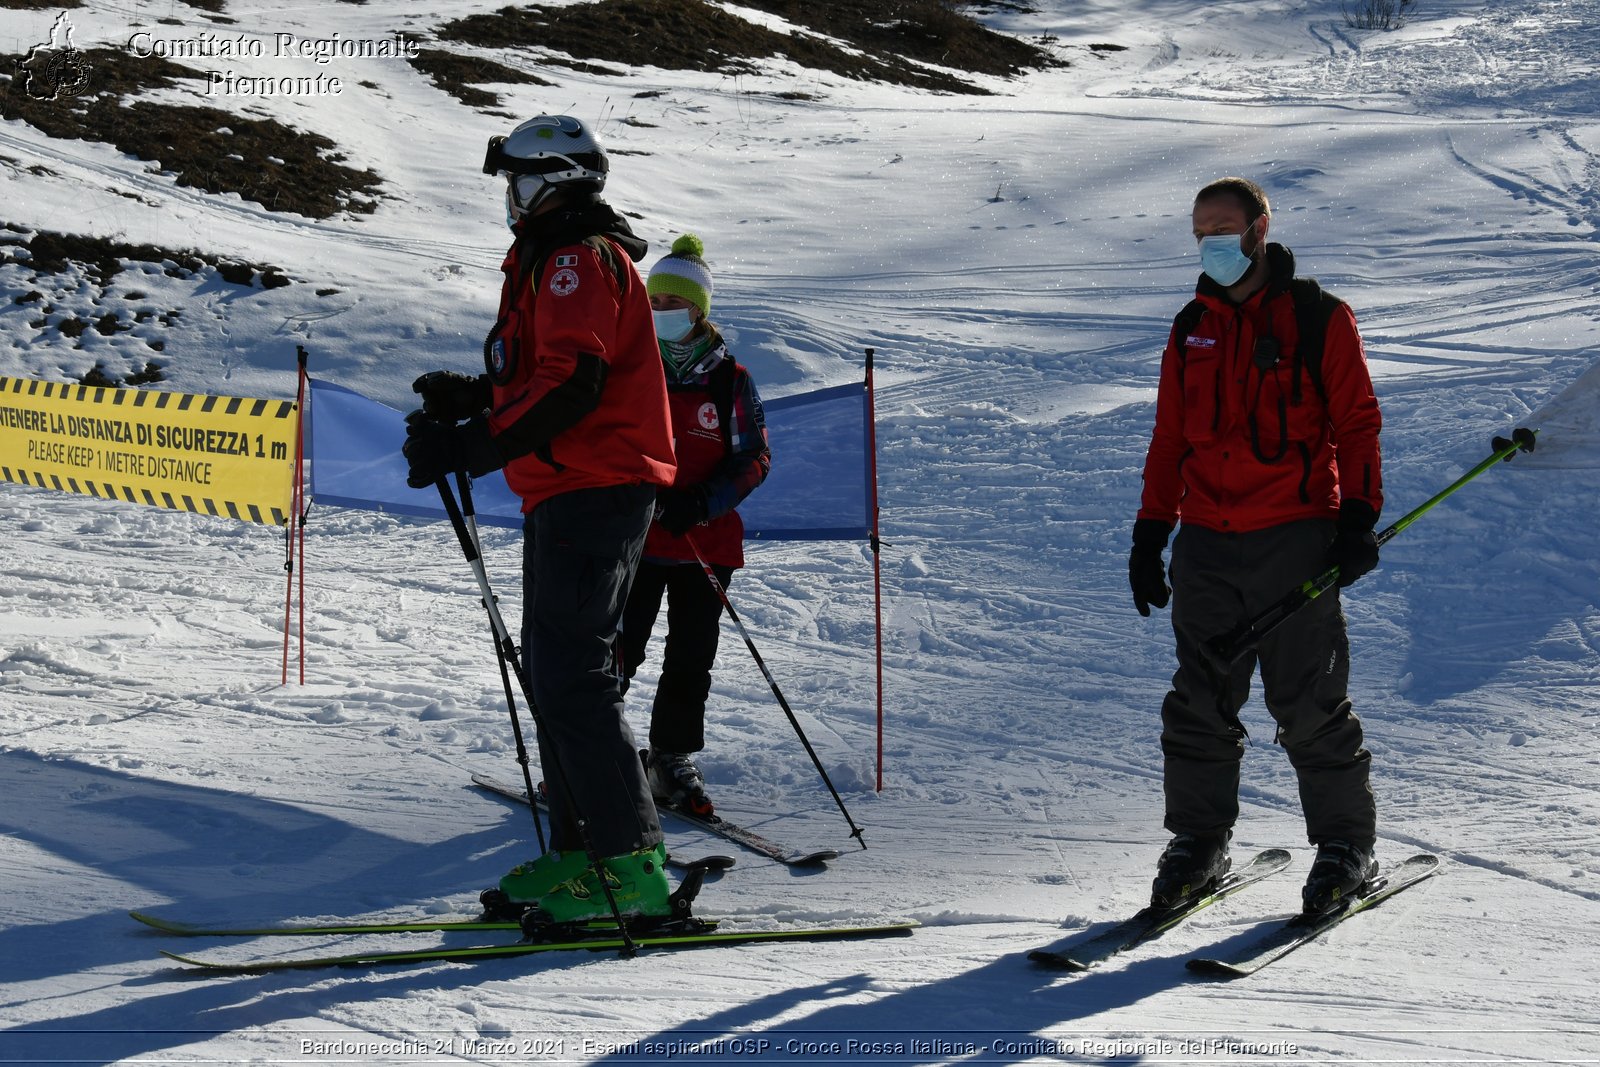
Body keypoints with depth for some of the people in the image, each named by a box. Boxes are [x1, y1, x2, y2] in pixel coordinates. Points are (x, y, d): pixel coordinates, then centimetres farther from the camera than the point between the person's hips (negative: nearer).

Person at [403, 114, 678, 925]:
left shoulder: (578, 258, -11)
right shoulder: (555, 258, 22)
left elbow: (571, 385, -23)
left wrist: (471, 447, -26)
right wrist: (472, 397, 22)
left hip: (591, 492, -11)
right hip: (571, 493, 11)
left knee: (570, 674, -14)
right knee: (554, 668, 14)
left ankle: (632, 867, -14)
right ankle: (580, 849, 19)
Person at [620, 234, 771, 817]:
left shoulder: (730, 381, 4)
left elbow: (754, 457, 2)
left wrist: (702, 503, -13)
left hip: (707, 543, 1)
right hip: (632, 538, -1)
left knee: (691, 658, 6)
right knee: (616, 653, -6)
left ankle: (672, 759, 19)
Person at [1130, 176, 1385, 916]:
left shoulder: (1319, 319, 2)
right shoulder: (1192, 329, 15)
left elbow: (1356, 423, 2)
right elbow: (1170, 438, 18)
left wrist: (1358, 516, -8)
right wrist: (1150, 531, 12)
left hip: (1294, 539, -4)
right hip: (1207, 542, 4)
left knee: (1309, 702, -2)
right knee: (1200, 700, 4)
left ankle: (1346, 843, 9)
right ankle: (1197, 842, 14)